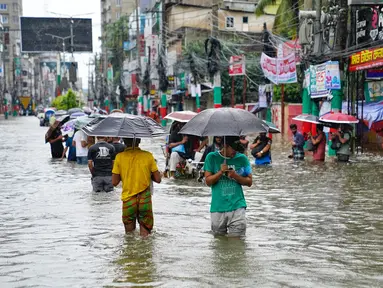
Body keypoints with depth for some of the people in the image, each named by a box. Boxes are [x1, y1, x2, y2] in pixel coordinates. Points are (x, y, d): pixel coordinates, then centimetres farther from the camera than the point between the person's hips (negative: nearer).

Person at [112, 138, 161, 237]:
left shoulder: (119, 157, -5)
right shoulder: (148, 156, -4)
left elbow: (114, 182, -2)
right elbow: (158, 179, -2)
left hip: (128, 200, 0)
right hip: (145, 201, 0)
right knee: (145, 236, 9)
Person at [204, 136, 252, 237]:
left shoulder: (242, 158, 5)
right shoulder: (212, 157, 3)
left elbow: (249, 182, 6)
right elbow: (208, 181, 0)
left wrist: (235, 176, -11)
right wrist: (221, 172, -15)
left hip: (237, 207, 0)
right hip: (217, 207, 0)